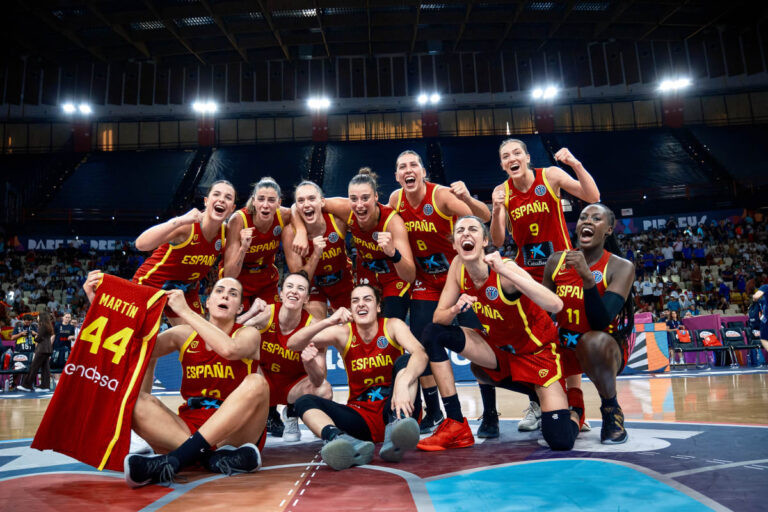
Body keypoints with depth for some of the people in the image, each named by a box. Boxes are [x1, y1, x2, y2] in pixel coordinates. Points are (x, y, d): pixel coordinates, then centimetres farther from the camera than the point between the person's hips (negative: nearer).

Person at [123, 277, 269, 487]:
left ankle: (173, 459, -38)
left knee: (256, 383, -30)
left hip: (233, 431, -3)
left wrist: (185, 311, -18)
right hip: (188, 428, 3)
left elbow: (230, 349, -23)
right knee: (136, 401, -18)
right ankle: (215, 456, -35)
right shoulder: (185, 334, 12)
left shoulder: (248, 334, 2)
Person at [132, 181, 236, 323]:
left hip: (187, 291, 6)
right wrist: (179, 221, -50)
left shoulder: (224, 231, -9)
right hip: (151, 283, -5)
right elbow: (141, 244, -42)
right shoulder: (187, 226, -28)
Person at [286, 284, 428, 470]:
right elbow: (293, 344, -9)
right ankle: (342, 440, -48)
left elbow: (420, 354, -23)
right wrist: (328, 321, -25)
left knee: (405, 360, -23)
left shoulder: (392, 326, -3)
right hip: (360, 416, 2)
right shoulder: (343, 333, 1)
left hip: (392, 408, -2)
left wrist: (402, 383, -43)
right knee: (304, 402, -18)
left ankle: (397, 424, -45)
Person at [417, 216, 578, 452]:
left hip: (536, 351, -5)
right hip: (497, 348, 5)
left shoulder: (505, 269, -26)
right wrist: (455, 310, -29)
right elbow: (438, 317, -6)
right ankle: (456, 426, -8)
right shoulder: (458, 265, -10)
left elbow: (555, 305, -41)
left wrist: (504, 271, -45)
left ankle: (575, 415, 22)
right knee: (433, 334, -15)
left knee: (561, 441, -18)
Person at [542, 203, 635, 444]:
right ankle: (573, 405, 12)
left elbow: (601, 322, -25)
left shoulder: (621, 267, -13)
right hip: (566, 346, 5)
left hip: (607, 349, -5)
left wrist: (587, 277, -36)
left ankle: (612, 411, -9)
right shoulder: (556, 261, -2)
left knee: (594, 341, -38)